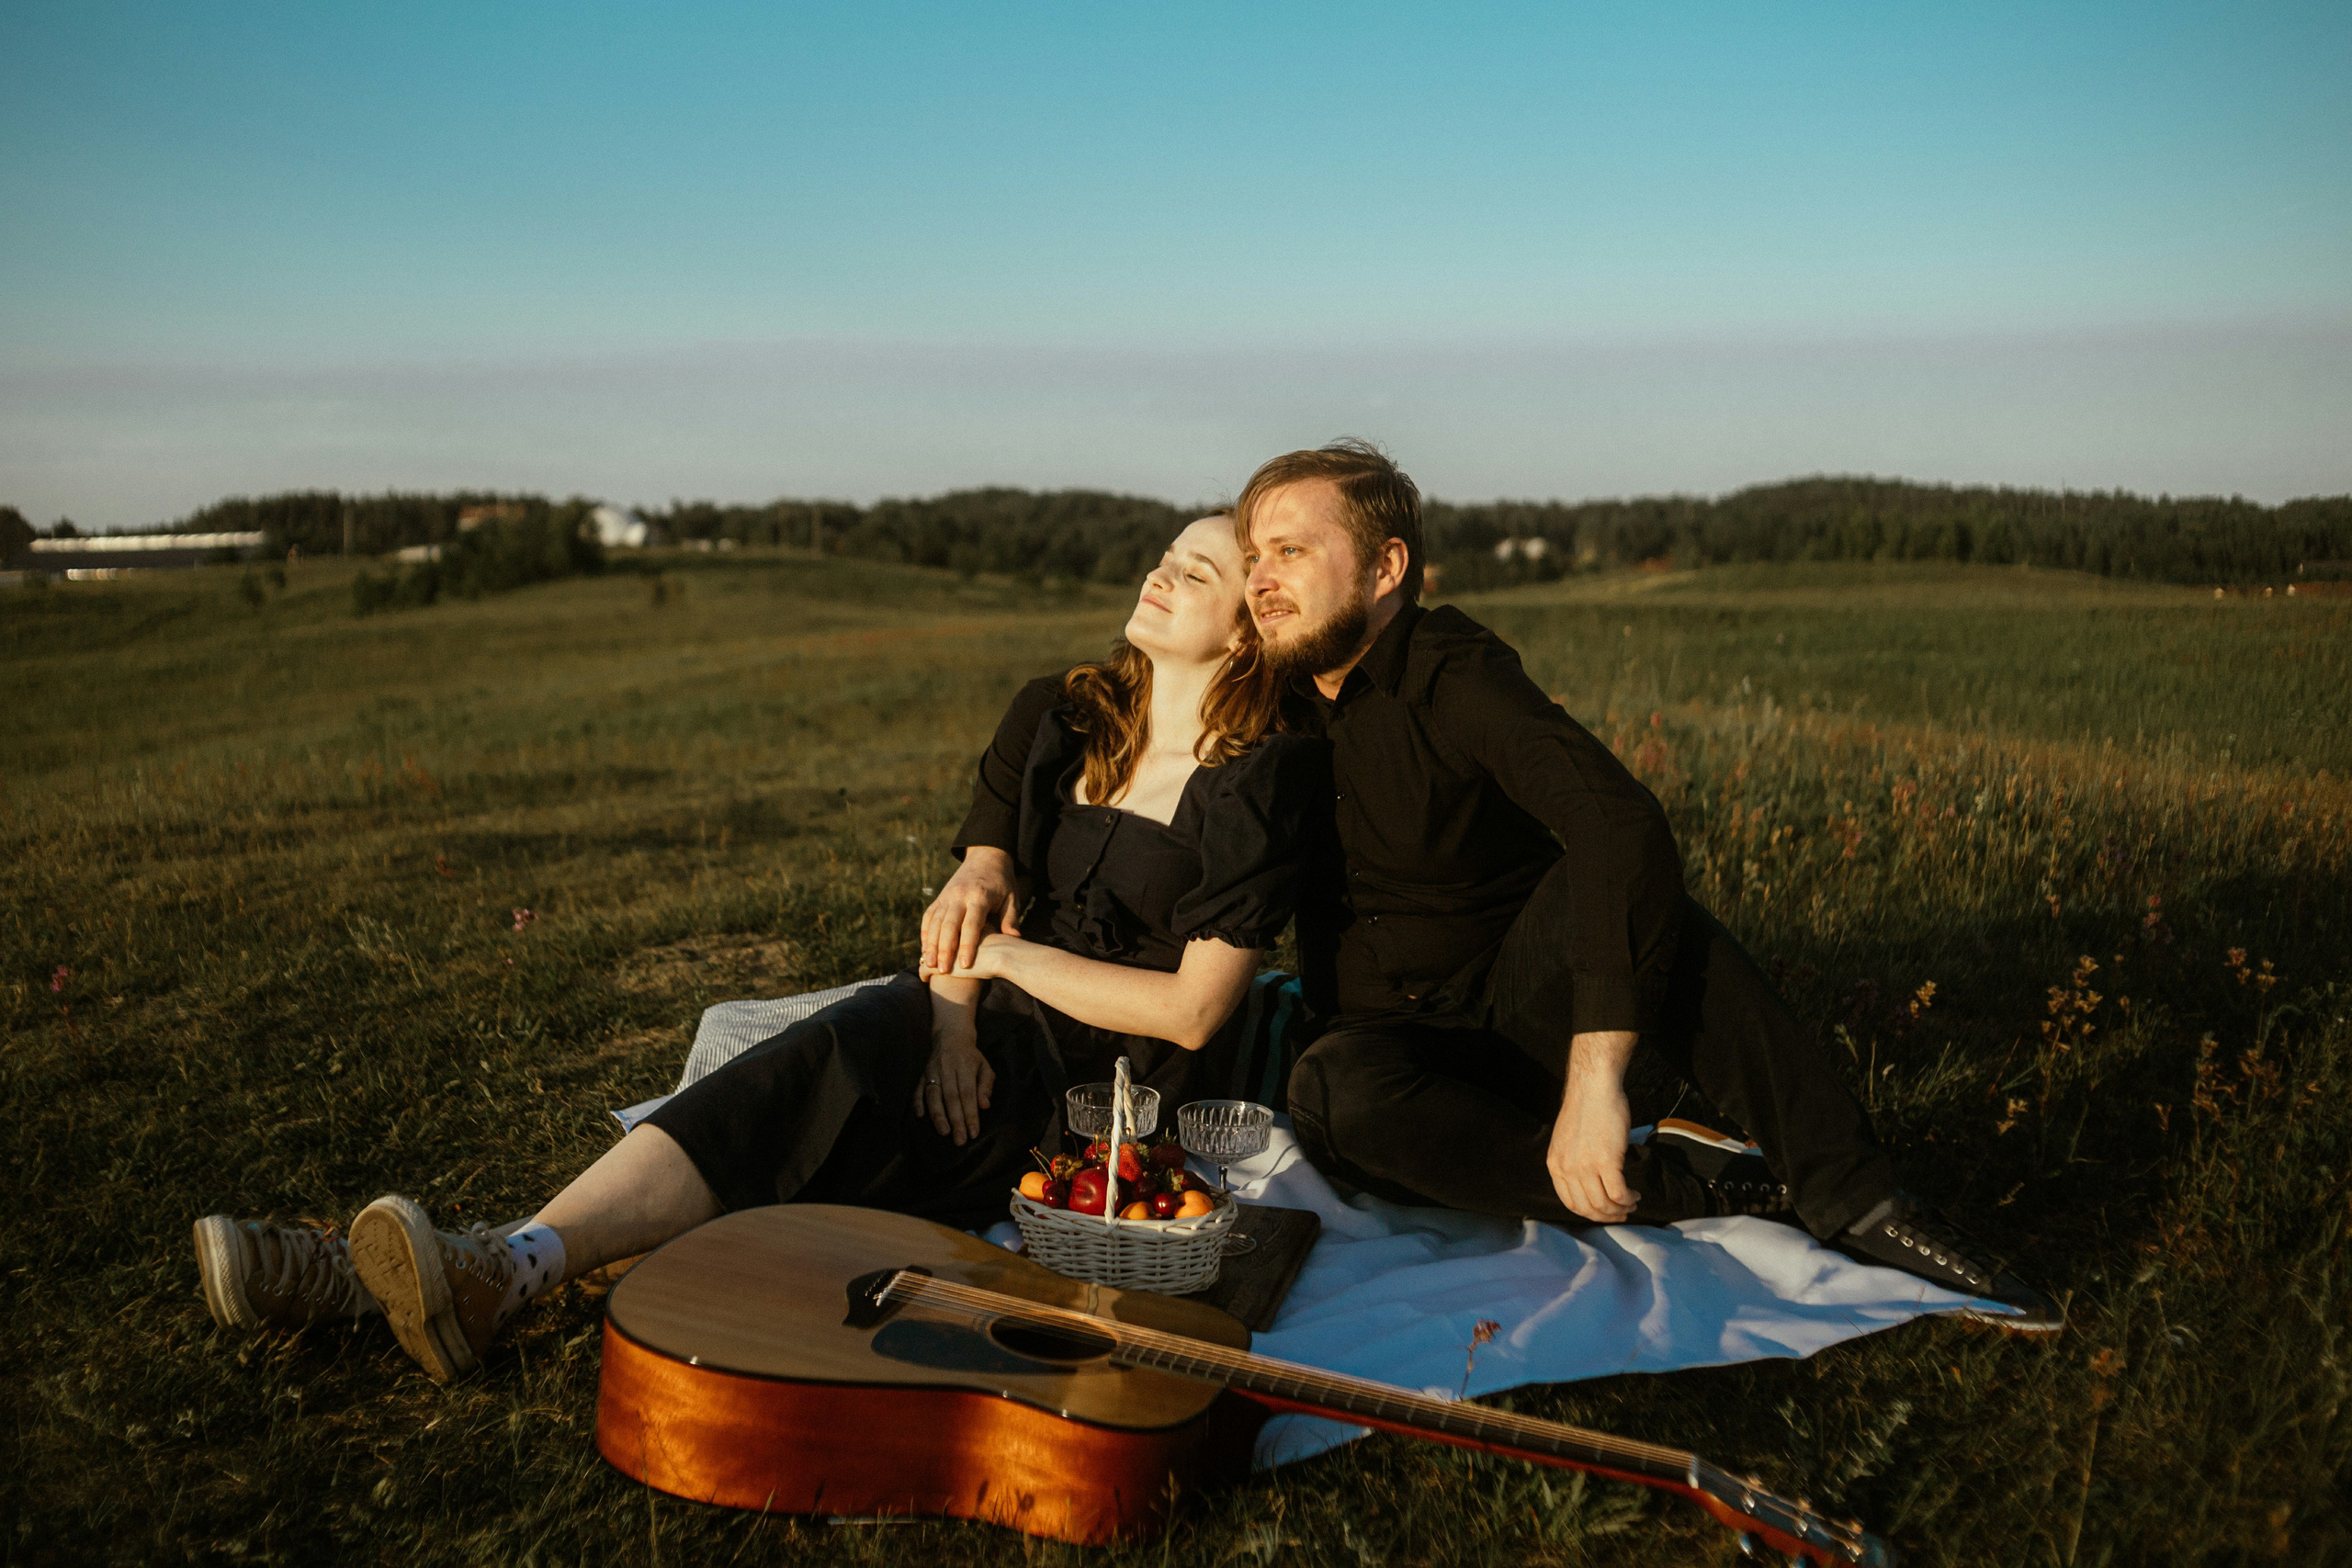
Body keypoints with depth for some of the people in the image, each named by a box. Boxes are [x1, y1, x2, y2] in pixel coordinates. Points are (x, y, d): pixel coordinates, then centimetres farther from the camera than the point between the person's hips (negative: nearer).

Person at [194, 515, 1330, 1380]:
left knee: (840, 1071, -30)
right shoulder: (1058, 719, 9)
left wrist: (1010, 956, -8)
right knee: (804, 1076, -22)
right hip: (1003, 1036, 6)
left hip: (1121, 1083, -6)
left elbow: (1194, 1009, -14)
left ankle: (511, 1269, -45)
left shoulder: (1258, 783, -9)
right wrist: (951, 1021, -13)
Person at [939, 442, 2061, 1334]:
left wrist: (1595, 1074, -45)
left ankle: (1848, 1195, -30)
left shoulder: (1454, 676, -17)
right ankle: (1680, 1184, -26)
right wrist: (988, 858, -11)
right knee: (1330, 1095, -34)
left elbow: (1623, 821, -35)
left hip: (1517, 1010, -2)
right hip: (1393, 1045, 3)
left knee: (1611, 879, -33)